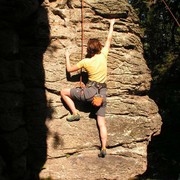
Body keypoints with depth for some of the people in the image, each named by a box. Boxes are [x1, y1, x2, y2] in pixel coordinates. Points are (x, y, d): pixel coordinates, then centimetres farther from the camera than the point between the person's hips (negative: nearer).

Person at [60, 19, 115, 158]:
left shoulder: (85, 62, -5)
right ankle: (104, 148, -6)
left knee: (64, 92, 11)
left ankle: (75, 113, 2)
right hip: (102, 93, 4)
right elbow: (109, 39, 15)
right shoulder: (103, 55, 0)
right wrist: (111, 25, 28)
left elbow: (69, 69, 8)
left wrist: (67, 57, 24)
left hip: (89, 91, -4)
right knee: (101, 122, 5)